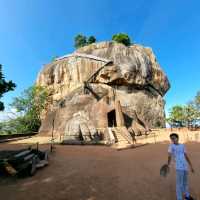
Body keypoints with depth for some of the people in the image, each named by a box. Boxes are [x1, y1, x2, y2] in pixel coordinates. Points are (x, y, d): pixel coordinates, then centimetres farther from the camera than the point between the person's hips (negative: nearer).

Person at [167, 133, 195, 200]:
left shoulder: (182, 145, 8)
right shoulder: (171, 146, -6)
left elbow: (186, 156, 14)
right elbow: (169, 156, -14)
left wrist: (191, 166, 13)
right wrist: (168, 165, -22)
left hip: (185, 167, 5)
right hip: (179, 167, -5)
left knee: (185, 182, 22)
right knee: (179, 184, -1)